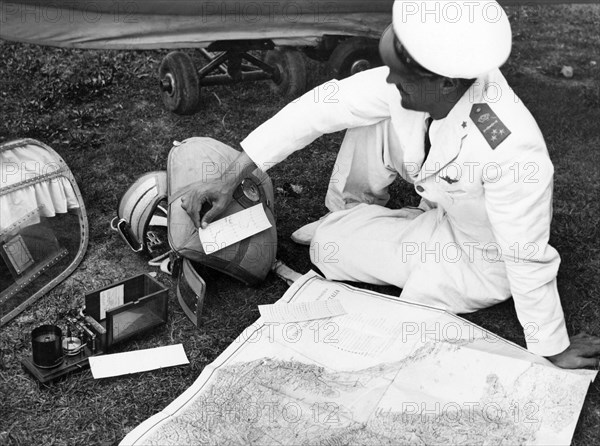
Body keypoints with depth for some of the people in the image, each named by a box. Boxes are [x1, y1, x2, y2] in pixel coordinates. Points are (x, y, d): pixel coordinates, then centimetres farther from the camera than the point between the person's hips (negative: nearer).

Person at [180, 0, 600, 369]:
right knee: (368, 120, -4)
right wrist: (229, 180, -20)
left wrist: (556, 351, -14)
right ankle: (353, 214, 19)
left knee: (328, 246, -10)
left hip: (478, 254, -6)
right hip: (447, 202, 6)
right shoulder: (424, 78, -25)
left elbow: (528, 260, -31)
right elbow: (323, 106, -21)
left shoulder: (511, 151, -43)